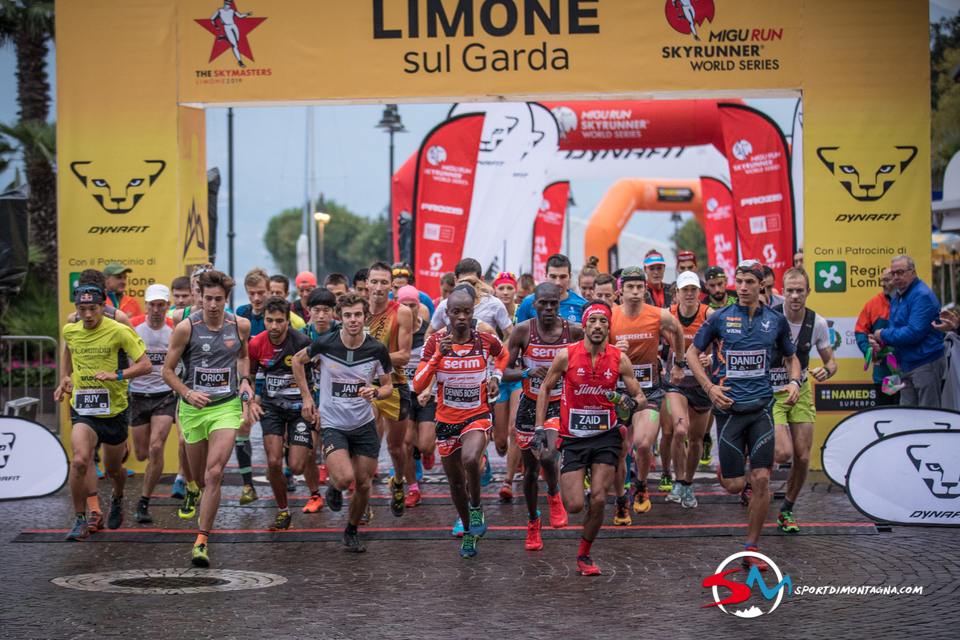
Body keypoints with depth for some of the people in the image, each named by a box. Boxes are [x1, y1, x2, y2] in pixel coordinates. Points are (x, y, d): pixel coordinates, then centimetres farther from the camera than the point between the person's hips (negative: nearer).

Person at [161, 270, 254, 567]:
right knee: (200, 478, 12)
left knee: (213, 474, -15)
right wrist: (187, 393, -16)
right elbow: (167, 370, -2)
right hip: (193, 408, 0)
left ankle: (202, 540, -8)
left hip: (227, 406, 0)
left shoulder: (240, 325, -2)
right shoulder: (186, 327, -10)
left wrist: (244, 380, 3)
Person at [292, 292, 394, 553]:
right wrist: (306, 397, 4)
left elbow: (388, 386, 3)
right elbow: (298, 360, 8)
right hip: (332, 424, -2)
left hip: (364, 424, 2)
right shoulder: (325, 344, -12)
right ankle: (333, 487, 17)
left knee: (363, 485, 4)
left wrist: (375, 392, -19)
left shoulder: (377, 349, -9)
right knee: (345, 478, -21)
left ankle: (352, 531, 29)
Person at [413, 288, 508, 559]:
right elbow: (418, 386, -16)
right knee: (455, 481, 13)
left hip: (477, 416, -2)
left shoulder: (486, 340, -7)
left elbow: (502, 355, 19)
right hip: (446, 419, 2)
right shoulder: (435, 342, -8)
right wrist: (439, 355, -26)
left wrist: (495, 378, 2)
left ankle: (476, 506, -3)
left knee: (470, 460, -33)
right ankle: (469, 532, 38)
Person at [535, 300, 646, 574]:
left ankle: (584, 555, 14)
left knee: (598, 500, -9)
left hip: (606, 437, 1)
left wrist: (634, 403, -21)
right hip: (573, 438, -1)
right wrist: (540, 429, 0)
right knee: (574, 505, -9)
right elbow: (545, 388, 6)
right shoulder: (566, 356, -8)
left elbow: (640, 397, 3)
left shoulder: (619, 359, -4)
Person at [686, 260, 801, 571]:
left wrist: (795, 382, -1)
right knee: (735, 485, -3)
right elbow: (692, 353, 7)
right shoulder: (721, 317, 1)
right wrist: (710, 387, -5)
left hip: (762, 405, 1)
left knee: (761, 480, -7)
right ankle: (724, 470, 35)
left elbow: (791, 357, 20)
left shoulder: (776, 320, 7)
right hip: (729, 405, -1)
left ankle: (751, 549, 6)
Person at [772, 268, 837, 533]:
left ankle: (787, 510, 20)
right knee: (783, 453, -19)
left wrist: (826, 371, -18)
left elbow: (830, 361, 3)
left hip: (801, 391, 4)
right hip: (770, 392, -4)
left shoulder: (817, 323, -7)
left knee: (803, 457, -1)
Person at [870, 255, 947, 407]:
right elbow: (896, 329, 23)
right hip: (906, 365, 9)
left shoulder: (922, 296, -16)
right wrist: (877, 341, 1)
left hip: (926, 364, -9)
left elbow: (914, 332, -24)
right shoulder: (897, 298, 15)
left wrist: (884, 334, -11)